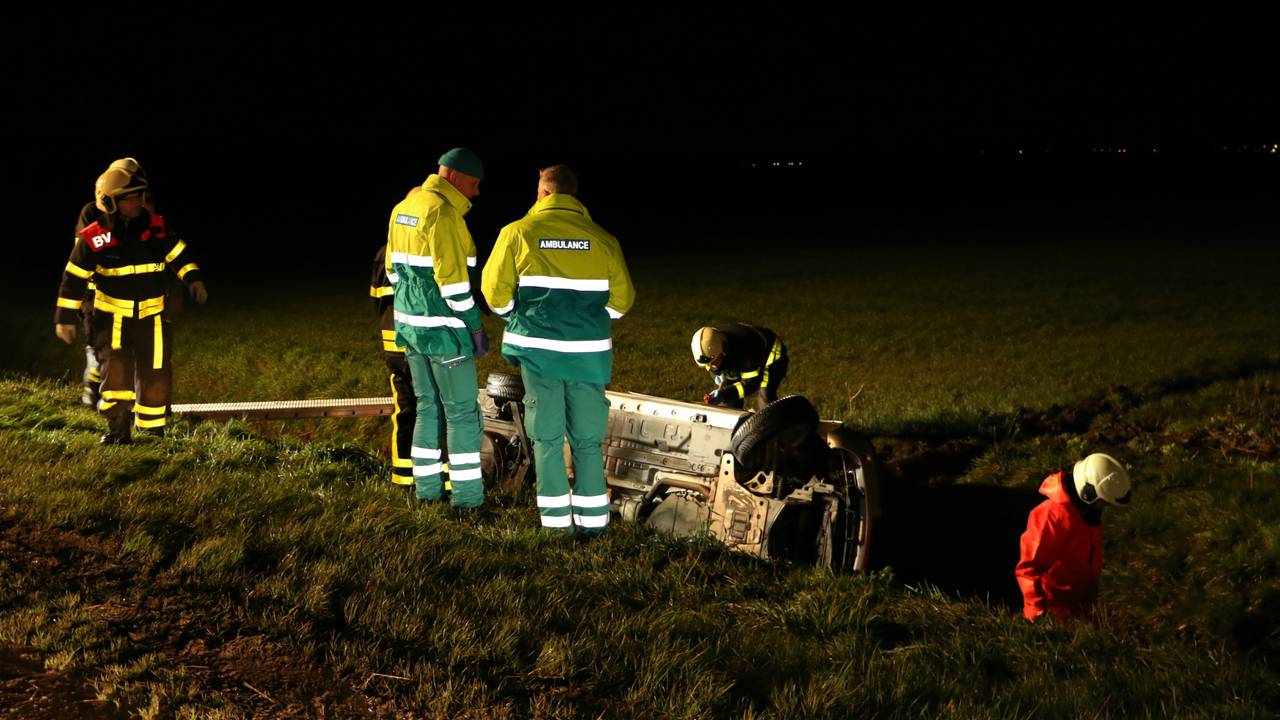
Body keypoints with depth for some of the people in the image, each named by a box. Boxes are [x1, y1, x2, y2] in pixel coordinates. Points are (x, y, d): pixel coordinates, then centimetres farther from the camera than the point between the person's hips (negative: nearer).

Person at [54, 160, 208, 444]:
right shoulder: (94, 238, -12)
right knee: (116, 368, -17)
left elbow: (178, 255, 8)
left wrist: (193, 279, -8)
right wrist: (65, 318, -5)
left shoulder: (157, 227, -5)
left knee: (155, 373, 3)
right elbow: (74, 279, -5)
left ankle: (152, 429, 19)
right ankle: (118, 428, -6)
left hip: (151, 315, 3)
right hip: (112, 316, -2)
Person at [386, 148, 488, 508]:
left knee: (427, 406, 17)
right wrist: (475, 327, -14)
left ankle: (426, 486, 21)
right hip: (443, 330, -8)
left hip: (410, 325, 8)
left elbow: (393, 268, 17)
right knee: (462, 411, 0)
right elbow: (453, 279, -21)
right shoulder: (442, 212, -17)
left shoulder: (402, 208, 11)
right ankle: (466, 494, 3)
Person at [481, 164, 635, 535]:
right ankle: (592, 519, 11)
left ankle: (556, 519, 11)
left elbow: (495, 290, 0)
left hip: (538, 350, -1)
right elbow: (621, 299, 7)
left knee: (546, 436, 9)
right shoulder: (603, 240, 0)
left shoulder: (518, 233, -3)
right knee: (587, 438, 10)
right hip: (588, 353, 1)